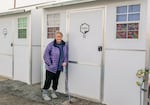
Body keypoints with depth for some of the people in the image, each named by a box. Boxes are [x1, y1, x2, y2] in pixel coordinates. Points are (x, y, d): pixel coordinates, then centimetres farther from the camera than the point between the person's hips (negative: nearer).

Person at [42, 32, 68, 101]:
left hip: (59, 67, 5)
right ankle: (44, 94, 18)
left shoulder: (65, 45, 3)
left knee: (56, 80, 16)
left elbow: (66, 55, 11)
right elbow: (46, 55, -11)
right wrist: (49, 64, -15)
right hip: (50, 67, -5)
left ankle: (53, 92, 35)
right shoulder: (51, 45, -13)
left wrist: (65, 62, -4)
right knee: (48, 80, 0)